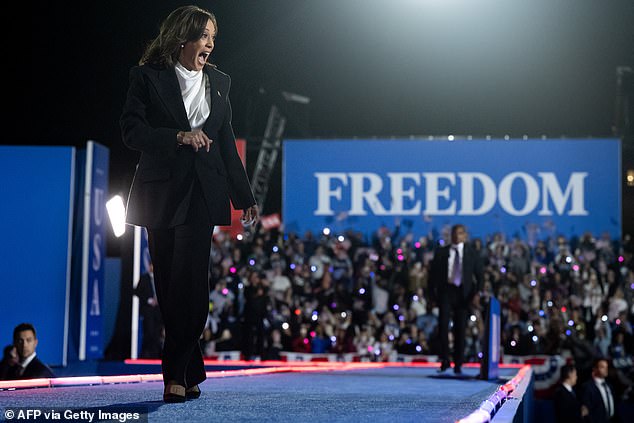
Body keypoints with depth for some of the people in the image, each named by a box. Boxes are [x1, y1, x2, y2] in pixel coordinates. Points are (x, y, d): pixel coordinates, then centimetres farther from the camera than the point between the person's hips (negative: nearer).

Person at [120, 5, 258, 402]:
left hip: (203, 194, 1)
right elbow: (132, 131, -4)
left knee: (188, 283, -10)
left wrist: (246, 198, 15)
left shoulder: (219, 82, 14)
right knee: (169, 285, 2)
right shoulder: (148, 77, 4)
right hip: (162, 193, -1)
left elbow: (227, 144, 16)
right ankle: (192, 371, 11)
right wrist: (179, 137, -17)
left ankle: (177, 373, -7)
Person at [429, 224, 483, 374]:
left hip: (463, 293, 0)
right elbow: (433, 274, 10)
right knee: (443, 324, -12)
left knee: (460, 328, 1)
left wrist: (474, 294, -5)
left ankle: (458, 365, 8)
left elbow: (479, 276, 8)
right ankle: (444, 360, -3)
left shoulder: (472, 253, 8)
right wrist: (434, 293, 0)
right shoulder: (441, 252, 9)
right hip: (446, 290, 0)